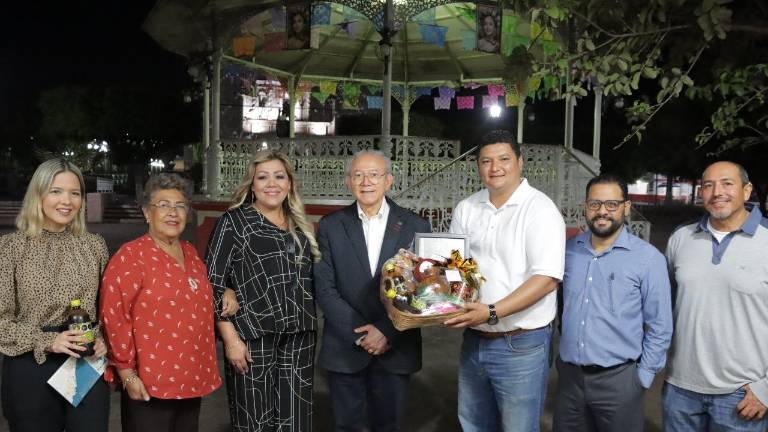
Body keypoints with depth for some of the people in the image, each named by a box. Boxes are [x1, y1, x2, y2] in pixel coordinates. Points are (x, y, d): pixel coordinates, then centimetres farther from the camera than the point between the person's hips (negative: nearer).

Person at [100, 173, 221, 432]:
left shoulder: (190, 253, 10)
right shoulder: (130, 256, -12)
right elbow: (114, 317, -15)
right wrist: (127, 373, -15)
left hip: (192, 381, 7)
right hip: (150, 386, -7)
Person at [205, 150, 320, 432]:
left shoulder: (300, 226, 12)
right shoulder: (234, 221, -3)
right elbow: (212, 283, -7)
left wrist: (309, 330, 11)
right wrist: (230, 338, -13)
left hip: (299, 338, 4)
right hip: (252, 337, -4)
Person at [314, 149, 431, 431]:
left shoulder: (415, 226, -1)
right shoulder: (331, 226, 0)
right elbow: (324, 289, -4)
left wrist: (386, 331, -12)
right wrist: (360, 334, -11)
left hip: (395, 349, 0)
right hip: (344, 348, 0)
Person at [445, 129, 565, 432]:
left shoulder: (540, 209, -13)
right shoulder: (466, 209, 5)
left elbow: (547, 279, -20)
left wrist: (492, 312, -26)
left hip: (521, 346, -5)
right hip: (474, 340, 6)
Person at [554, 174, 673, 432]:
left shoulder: (648, 258, -8)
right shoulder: (568, 250, 2)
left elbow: (660, 327, -4)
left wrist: (643, 377, -5)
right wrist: (557, 353, 9)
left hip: (618, 379, -3)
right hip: (568, 375, 3)